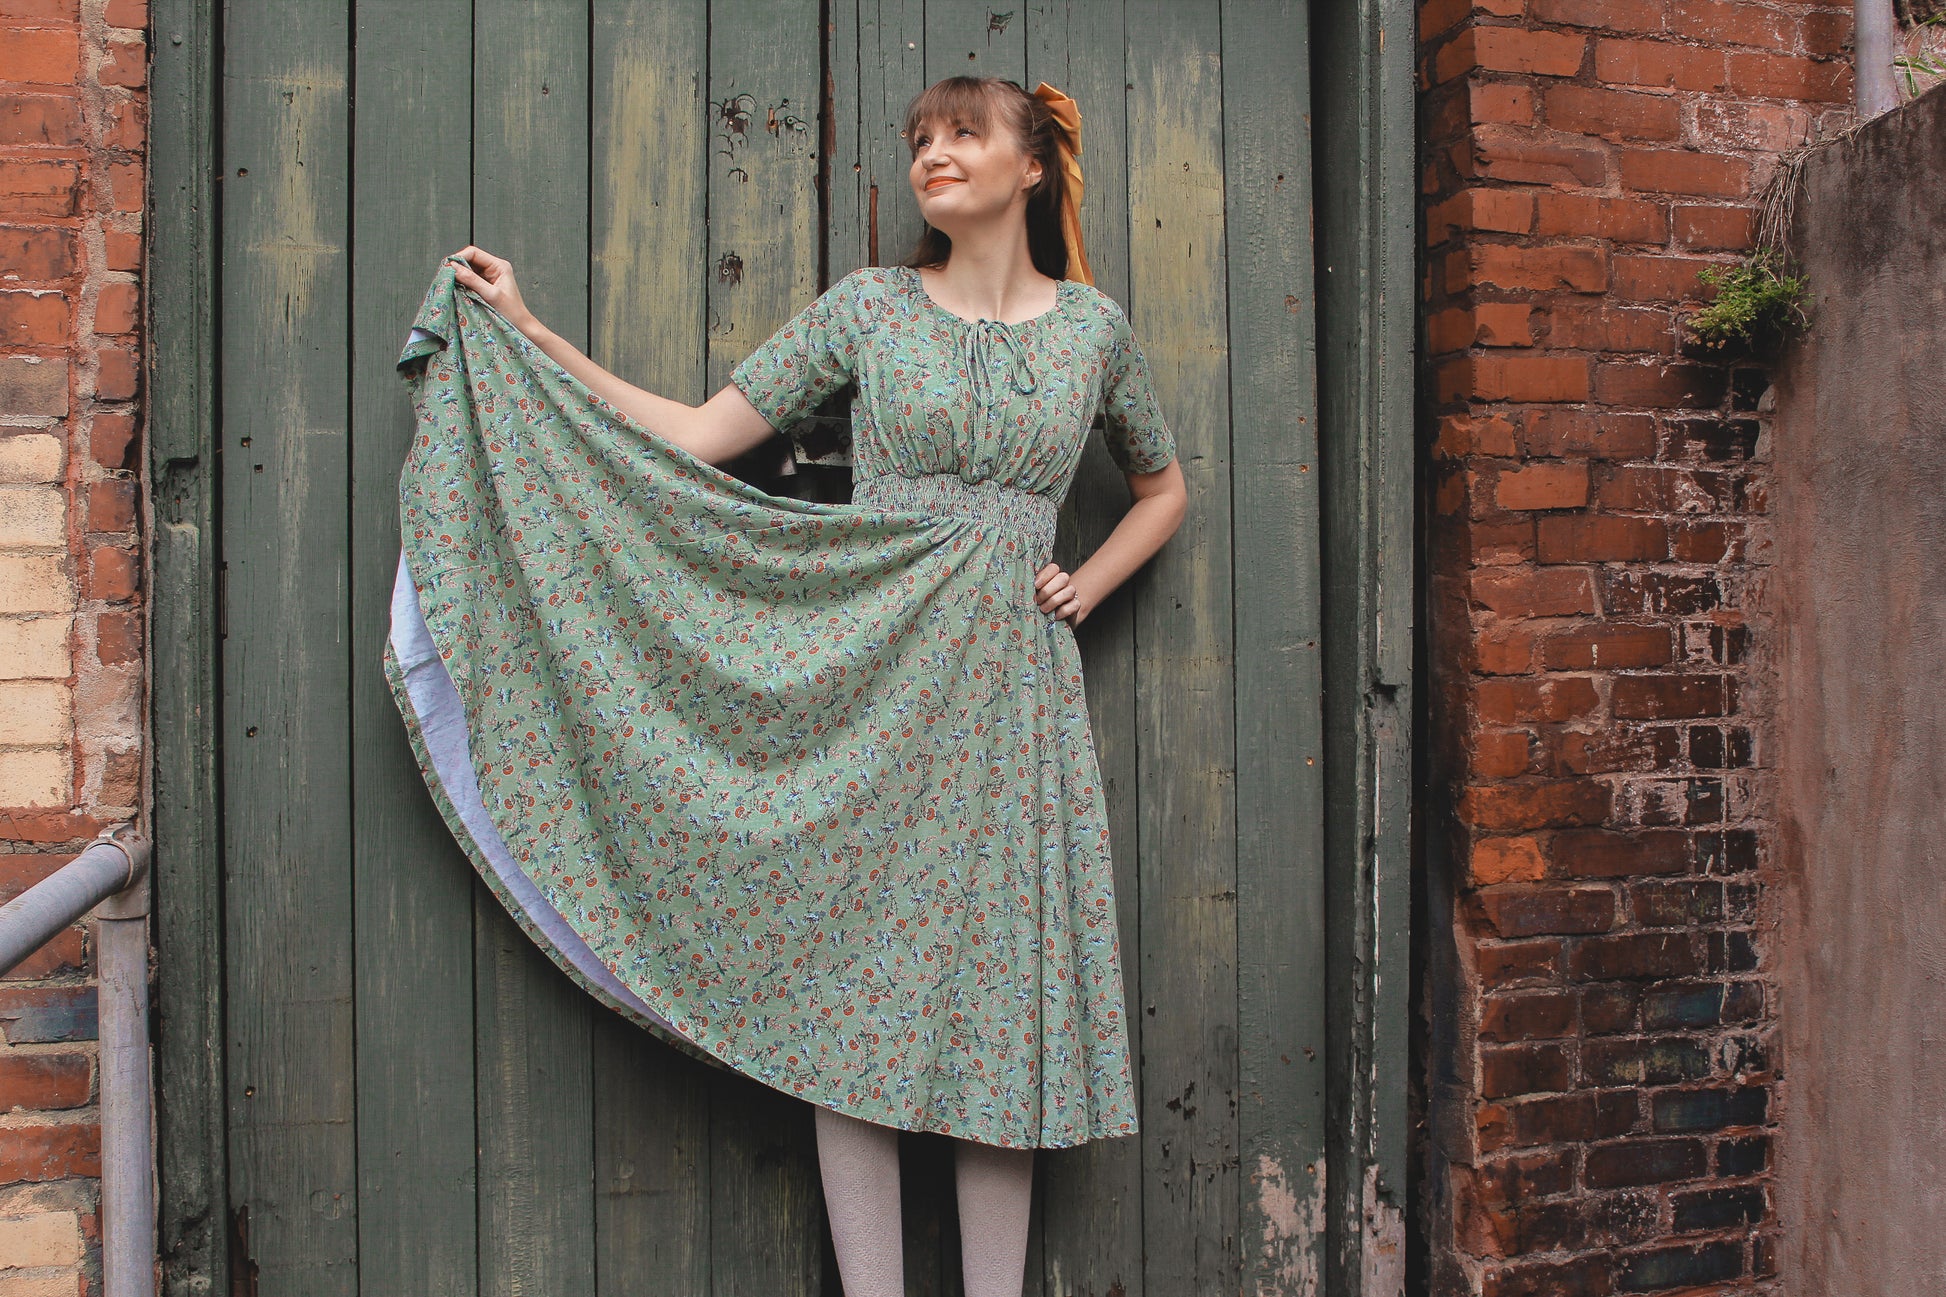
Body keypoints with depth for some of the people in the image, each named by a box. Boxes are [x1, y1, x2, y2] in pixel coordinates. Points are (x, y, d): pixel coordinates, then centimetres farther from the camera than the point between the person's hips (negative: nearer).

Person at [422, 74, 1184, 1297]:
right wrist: (530, 331, 0)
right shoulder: (868, 305, 5)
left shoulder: (1094, 324, 9)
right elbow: (697, 435, 2)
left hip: (1016, 686, 1)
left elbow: (1164, 487, 22)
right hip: (875, 672, -1)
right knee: (863, 978, -1)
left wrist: (1086, 586, 6)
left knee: (1009, 979, 4)